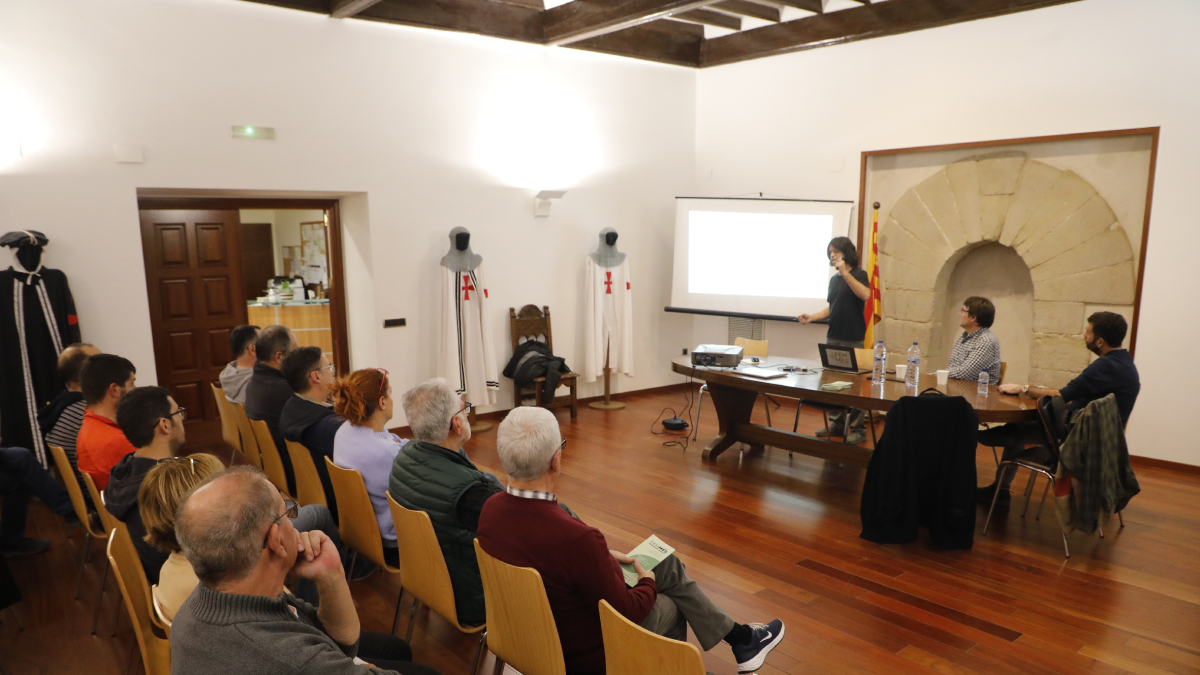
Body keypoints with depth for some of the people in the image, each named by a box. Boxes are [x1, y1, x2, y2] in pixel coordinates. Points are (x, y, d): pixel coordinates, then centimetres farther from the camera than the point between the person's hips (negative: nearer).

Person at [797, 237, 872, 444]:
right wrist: (812, 317, 8)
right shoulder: (834, 279, 15)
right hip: (833, 338, 7)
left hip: (852, 340, -7)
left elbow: (865, 294, -24)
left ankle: (857, 429, 3)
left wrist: (845, 272, -24)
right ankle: (836, 424, 19)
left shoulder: (858, 274, -4)